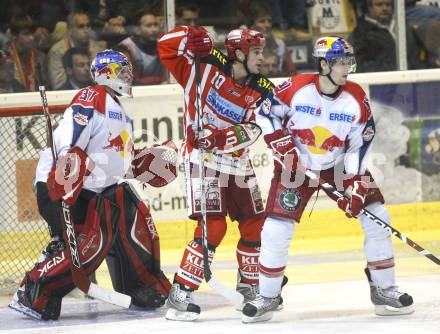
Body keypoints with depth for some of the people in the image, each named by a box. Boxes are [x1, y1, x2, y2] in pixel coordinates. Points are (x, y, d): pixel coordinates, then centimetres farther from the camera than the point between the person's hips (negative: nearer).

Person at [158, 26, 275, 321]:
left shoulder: (262, 90, 0)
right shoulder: (207, 64, -9)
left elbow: (252, 130, -13)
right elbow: (166, 45, -9)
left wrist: (220, 136, -29)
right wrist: (193, 39, -27)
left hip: (237, 161, 6)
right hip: (203, 158, -6)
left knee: (255, 225, 12)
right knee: (213, 226, -17)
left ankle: (249, 286, 32)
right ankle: (180, 295, -15)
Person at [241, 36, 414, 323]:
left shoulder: (356, 98, -14)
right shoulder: (296, 87, -19)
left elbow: (361, 144, -9)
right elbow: (265, 112, -5)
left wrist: (356, 184, -17)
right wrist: (280, 142, -16)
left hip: (340, 165, 2)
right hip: (296, 166, -2)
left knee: (377, 218, -7)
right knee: (276, 229, -10)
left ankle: (384, 290, 6)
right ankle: (268, 297, 8)